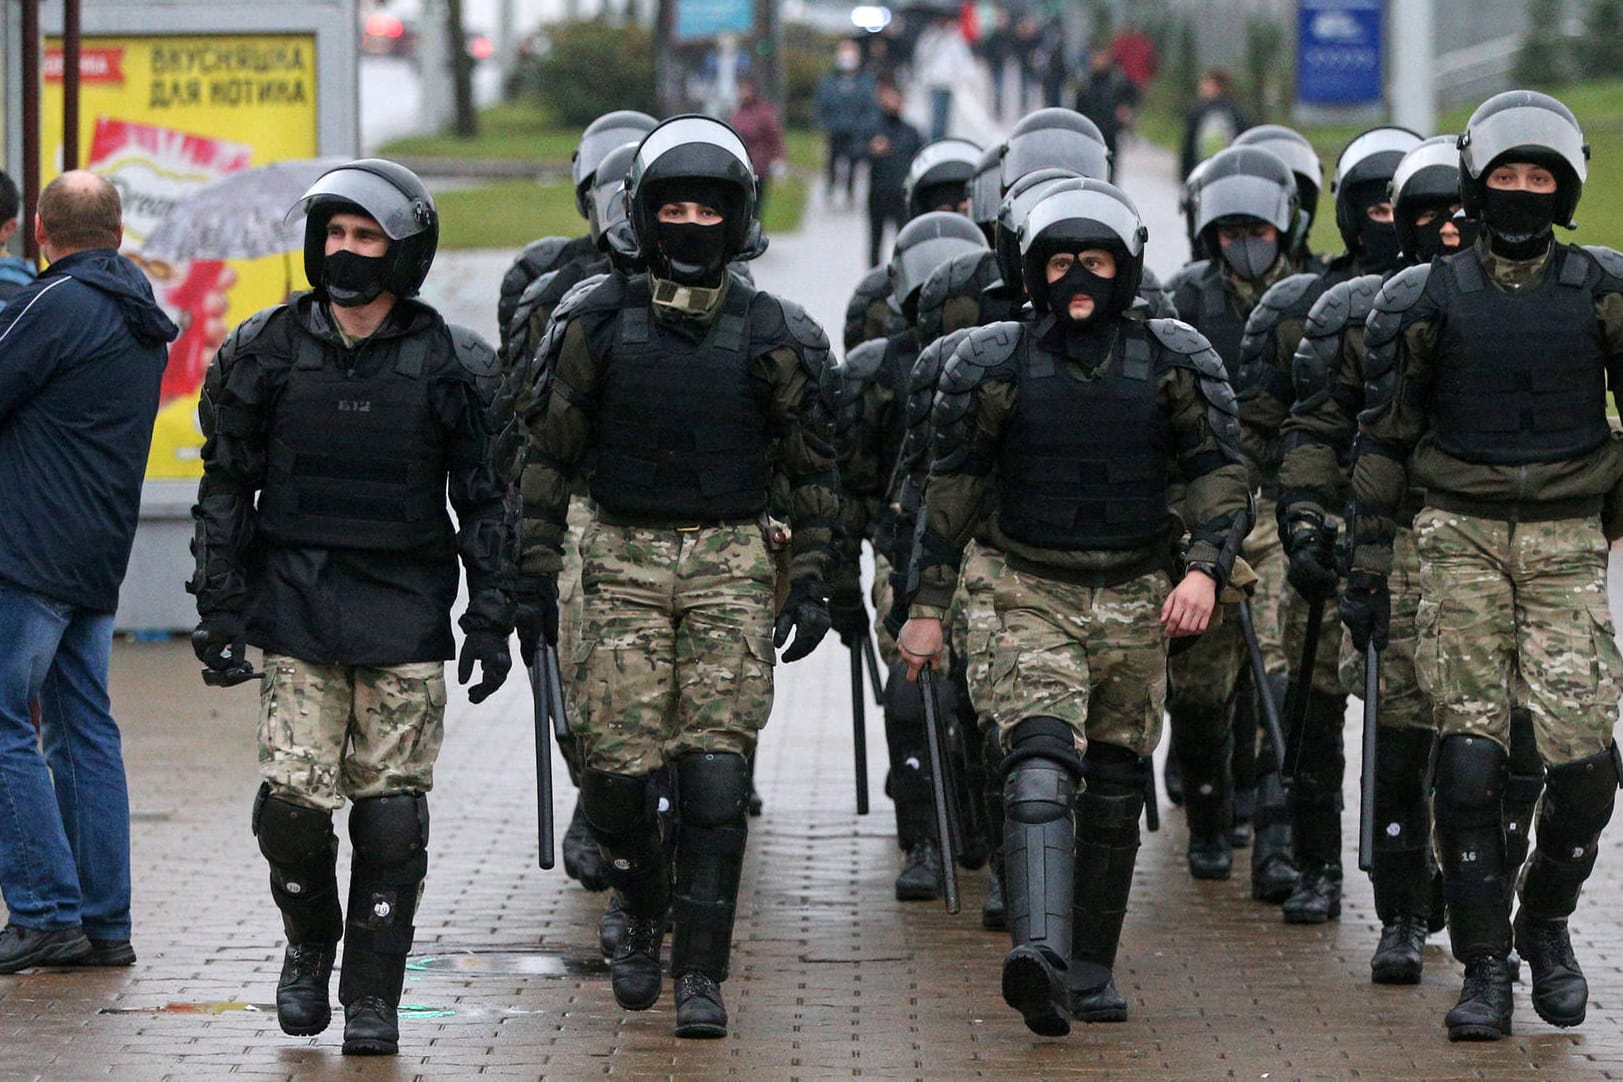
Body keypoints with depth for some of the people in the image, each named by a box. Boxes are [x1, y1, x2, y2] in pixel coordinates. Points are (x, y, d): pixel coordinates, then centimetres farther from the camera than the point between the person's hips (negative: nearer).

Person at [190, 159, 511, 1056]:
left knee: (391, 811, -3)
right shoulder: (266, 351, 4)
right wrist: (219, 612, 4)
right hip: (296, 610, 1)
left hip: (405, 615, 0)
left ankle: (373, 994, 10)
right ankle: (309, 943, 18)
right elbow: (226, 490, 9)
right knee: (293, 797, -10)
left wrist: (490, 620, 1)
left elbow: (486, 502, 6)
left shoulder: (451, 366, 1)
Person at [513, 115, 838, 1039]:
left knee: (716, 772, -7)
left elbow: (813, 468, 7)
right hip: (626, 557, 1)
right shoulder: (596, 325, 2)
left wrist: (812, 583, 1)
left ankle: (701, 973, -2)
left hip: (732, 562, -1)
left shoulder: (773, 335, 2)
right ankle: (645, 914, 24)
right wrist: (536, 577, 3)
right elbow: (552, 457, 7)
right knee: (616, 767, -5)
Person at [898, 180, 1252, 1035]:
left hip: (1136, 600, 2)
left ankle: (1090, 972, 18)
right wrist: (927, 606, 4)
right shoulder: (996, 363, -2)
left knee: (1115, 791, 8)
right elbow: (952, 486, 5)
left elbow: (1221, 474, 1)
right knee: (1040, 766, -22)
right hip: (1036, 598, -2)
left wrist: (1204, 568, -16)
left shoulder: (1174, 361, 0)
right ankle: (1039, 956, -38)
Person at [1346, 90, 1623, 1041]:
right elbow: (1384, 438, 8)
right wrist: (1368, 564, 5)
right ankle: (1485, 970, 0)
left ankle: (1546, 918, 17)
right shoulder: (1427, 301, 3)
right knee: (1470, 757, -8)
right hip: (1463, 536, 0)